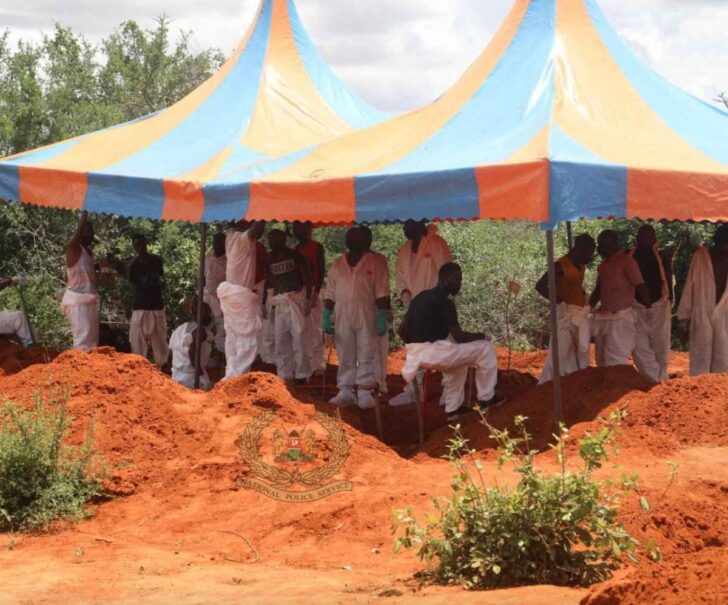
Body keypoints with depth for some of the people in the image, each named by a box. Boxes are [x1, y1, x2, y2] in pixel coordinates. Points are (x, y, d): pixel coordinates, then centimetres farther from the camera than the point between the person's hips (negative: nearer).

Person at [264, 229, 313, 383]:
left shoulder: (295, 256, -2)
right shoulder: (270, 259, 11)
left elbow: (307, 278, -3)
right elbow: (269, 282, 16)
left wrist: (308, 300, -10)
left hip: (296, 298, -5)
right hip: (279, 301, 5)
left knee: (298, 337, -9)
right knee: (280, 339, 3)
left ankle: (302, 374, -5)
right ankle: (284, 374, 9)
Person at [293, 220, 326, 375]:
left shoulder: (316, 247, -1)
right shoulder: (296, 249, 17)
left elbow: (321, 271, -8)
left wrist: (316, 291, -17)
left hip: (312, 291, -6)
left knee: (314, 329, -9)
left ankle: (318, 365, -9)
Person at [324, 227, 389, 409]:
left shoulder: (373, 263, 1)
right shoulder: (337, 264, 10)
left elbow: (381, 293, -2)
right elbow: (330, 294, 10)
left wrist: (382, 317, -8)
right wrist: (326, 317, 3)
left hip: (366, 313, -3)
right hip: (342, 313, 3)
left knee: (366, 354, -2)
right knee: (345, 355, 5)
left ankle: (365, 392, -2)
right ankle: (345, 391, 8)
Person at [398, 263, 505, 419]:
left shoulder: (420, 298, 16)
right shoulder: (444, 302, -10)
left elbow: (402, 331, 18)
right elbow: (459, 337, -12)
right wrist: (481, 336, 6)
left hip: (415, 353, 9)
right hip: (432, 353, -9)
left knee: (458, 355, 34)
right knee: (485, 348, 2)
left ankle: (453, 407, 31)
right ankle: (486, 398, 16)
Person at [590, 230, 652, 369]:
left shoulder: (626, 261, -8)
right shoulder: (603, 265, 16)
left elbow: (641, 287, -8)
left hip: (621, 318, -8)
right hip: (603, 318, 8)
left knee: (616, 365, -12)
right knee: (603, 363, 9)